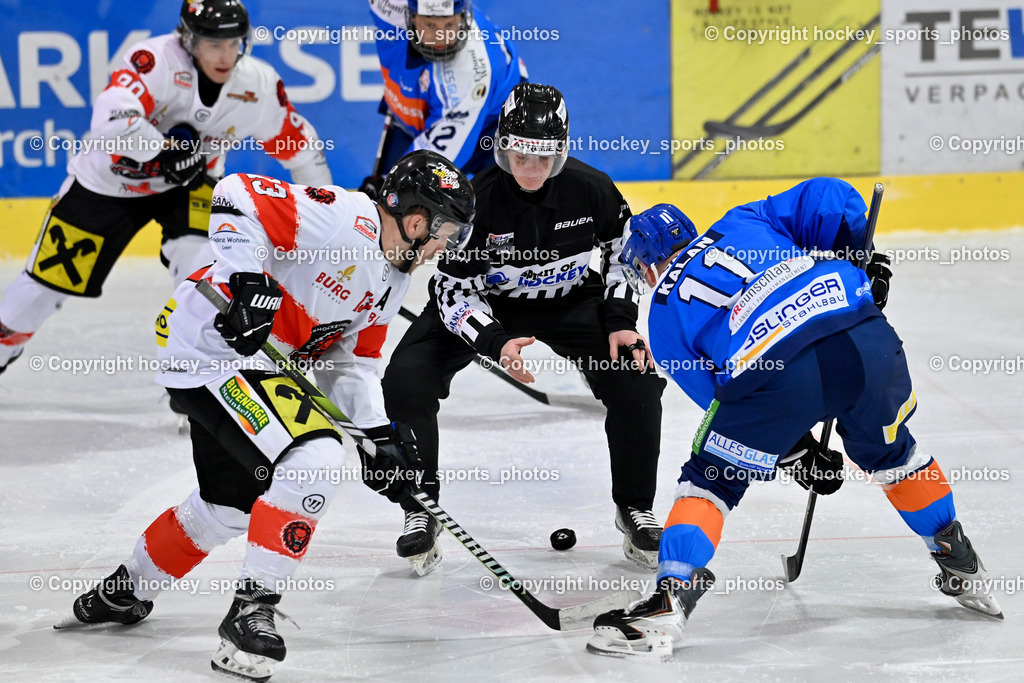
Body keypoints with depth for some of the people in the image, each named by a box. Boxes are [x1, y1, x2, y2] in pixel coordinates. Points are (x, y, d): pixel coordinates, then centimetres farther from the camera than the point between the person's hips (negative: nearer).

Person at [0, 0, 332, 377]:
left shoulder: (259, 85, -17)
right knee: (51, 279, 3)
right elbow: (111, 121, -46)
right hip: (108, 179, -2)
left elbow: (300, 147, -4)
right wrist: (167, 147, -36)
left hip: (188, 183, 2)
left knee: (204, 262, -25)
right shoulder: (157, 60, -32)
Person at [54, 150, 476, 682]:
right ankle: (250, 613, -16)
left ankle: (123, 593, 43)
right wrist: (249, 279, -34)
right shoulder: (343, 219, -21)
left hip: (256, 363, 11)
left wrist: (380, 433, 2)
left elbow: (349, 363, 14)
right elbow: (236, 198, -25)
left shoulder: (392, 280, 9)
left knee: (231, 506, 21)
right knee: (314, 457, -23)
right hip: (215, 342, -11)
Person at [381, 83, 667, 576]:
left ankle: (635, 511, 6)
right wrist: (497, 344, -36)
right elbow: (454, 291, -22)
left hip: (571, 301, 1)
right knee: (406, 381, -21)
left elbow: (625, 252, -1)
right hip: (482, 304, -1)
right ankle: (420, 510, -2)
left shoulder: (591, 189, -22)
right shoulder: (474, 198, -29)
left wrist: (620, 323, -10)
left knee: (637, 382, -16)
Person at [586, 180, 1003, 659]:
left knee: (711, 479, 16)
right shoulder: (744, 223, 31)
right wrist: (862, 263, 28)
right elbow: (828, 197, 18)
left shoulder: (666, 316, 24)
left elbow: (719, 398, 23)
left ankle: (668, 605, 2)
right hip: (866, 341, 4)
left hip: (771, 369, -4)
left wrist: (797, 451, 29)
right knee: (889, 453, 31)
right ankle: (962, 569, 42)